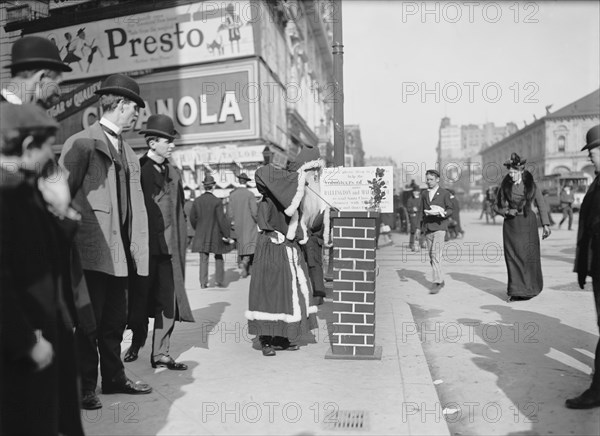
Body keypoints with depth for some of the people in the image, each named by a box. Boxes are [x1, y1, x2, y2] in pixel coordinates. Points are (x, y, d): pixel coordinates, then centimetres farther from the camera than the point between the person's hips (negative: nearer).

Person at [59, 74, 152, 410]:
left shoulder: (128, 152, 16)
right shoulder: (82, 142, -7)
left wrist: (137, 246, 9)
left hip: (121, 252, 7)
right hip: (93, 249, -7)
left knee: (116, 319, 16)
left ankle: (114, 377, 29)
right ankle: (85, 387, 16)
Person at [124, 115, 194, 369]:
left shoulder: (173, 173, 14)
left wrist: (181, 242, 8)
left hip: (170, 246, 5)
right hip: (144, 244, -4)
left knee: (168, 301, 3)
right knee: (140, 298, 6)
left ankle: (160, 353, 10)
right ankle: (137, 343, 27)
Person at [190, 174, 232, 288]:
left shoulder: (197, 201, -2)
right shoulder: (217, 201, -14)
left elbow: (192, 218, 5)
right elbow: (222, 219, -14)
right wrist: (227, 234, -8)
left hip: (201, 235, 3)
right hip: (215, 235, -3)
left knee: (203, 259, 7)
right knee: (219, 258, 14)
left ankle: (203, 283, 4)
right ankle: (219, 281, 16)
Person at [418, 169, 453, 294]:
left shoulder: (445, 193, 3)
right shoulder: (424, 194, 15)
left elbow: (450, 210, 2)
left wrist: (441, 213, -17)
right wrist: (421, 226, 10)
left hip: (439, 227, -5)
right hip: (427, 228, 5)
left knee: (436, 254, -15)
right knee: (431, 256, 7)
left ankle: (436, 282, -14)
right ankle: (441, 280, 19)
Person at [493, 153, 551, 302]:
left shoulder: (531, 185, 0)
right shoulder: (505, 186, 2)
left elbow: (541, 205, 4)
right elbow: (496, 206, 8)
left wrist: (546, 224, -4)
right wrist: (507, 211, -12)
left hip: (527, 224, -1)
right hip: (510, 224, 1)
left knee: (528, 256, 1)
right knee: (512, 257, -3)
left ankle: (529, 289, 15)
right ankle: (516, 291, 2)